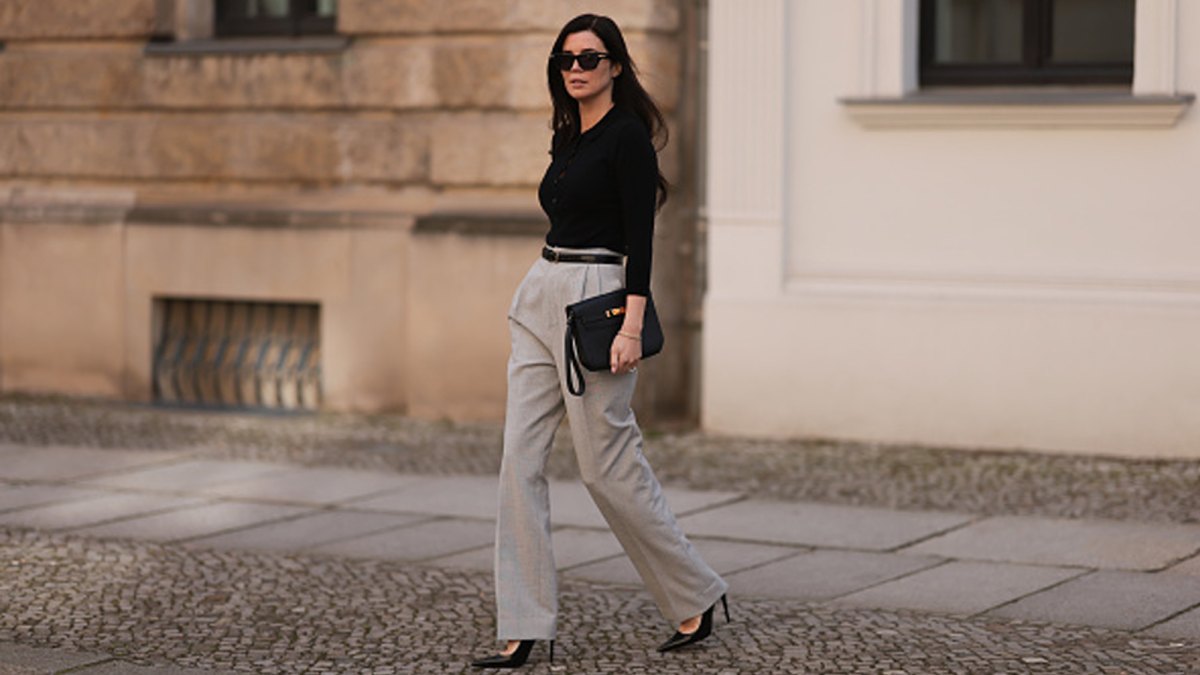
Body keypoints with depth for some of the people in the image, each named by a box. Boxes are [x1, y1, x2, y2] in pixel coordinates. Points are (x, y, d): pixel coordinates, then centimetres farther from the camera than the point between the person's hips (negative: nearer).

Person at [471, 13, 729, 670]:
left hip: (596, 299, -9)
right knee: (520, 457, 1)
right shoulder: (567, 137, 15)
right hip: (540, 297, 9)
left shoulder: (627, 135, -10)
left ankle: (696, 597, 15)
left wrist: (632, 326, -23)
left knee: (606, 465, -3)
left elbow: (640, 236, -16)